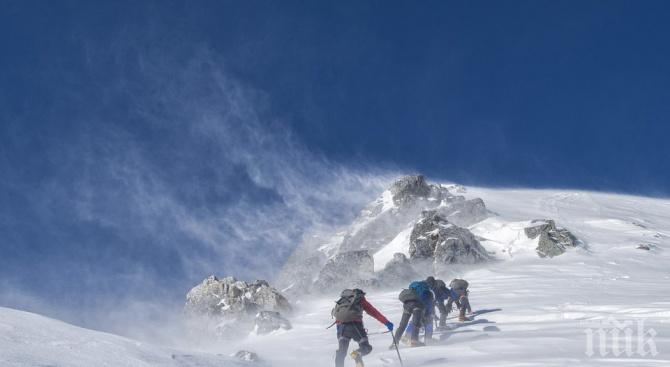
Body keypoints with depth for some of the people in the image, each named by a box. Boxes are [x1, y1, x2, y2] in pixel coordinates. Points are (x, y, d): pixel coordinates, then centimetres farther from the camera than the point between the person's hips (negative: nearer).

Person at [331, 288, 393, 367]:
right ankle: (357, 354, -24)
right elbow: (374, 312, 14)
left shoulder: (342, 300, 30)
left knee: (342, 351, 12)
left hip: (340, 324, 3)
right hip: (355, 324, -3)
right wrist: (387, 323, 13)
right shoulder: (361, 299, 20)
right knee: (366, 347, 7)